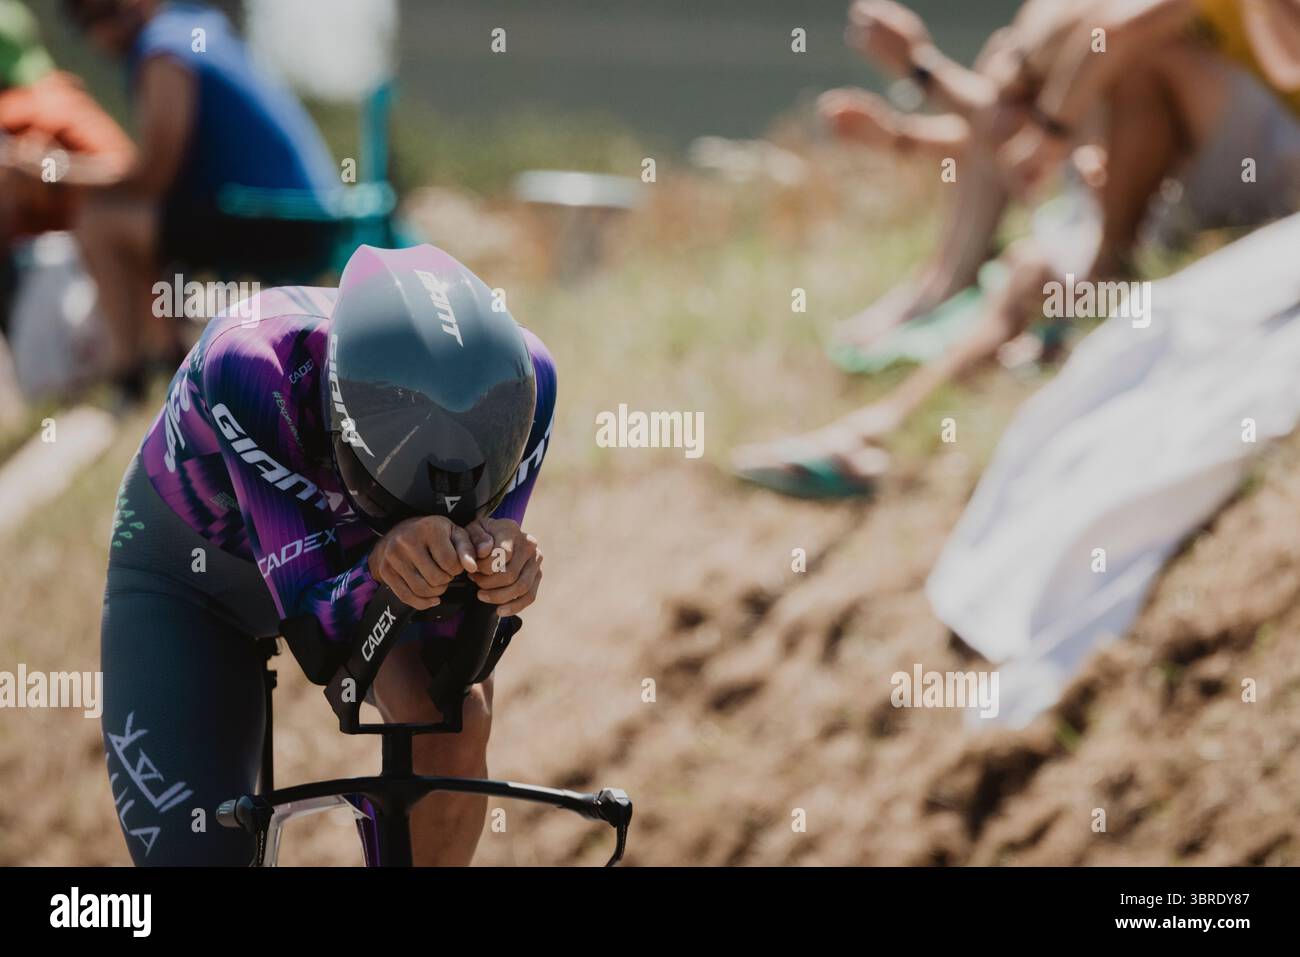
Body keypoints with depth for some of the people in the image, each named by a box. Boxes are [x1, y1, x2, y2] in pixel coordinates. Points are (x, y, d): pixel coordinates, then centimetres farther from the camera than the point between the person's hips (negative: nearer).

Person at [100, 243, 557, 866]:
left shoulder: (517, 380, -32)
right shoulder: (250, 364, -42)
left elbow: (453, 655, -27)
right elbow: (309, 615, -39)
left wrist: (498, 573, -49)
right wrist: (382, 565, -60)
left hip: (351, 559, 2)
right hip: (190, 573, -2)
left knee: (453, 721, -28)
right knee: (196, 851, -11)